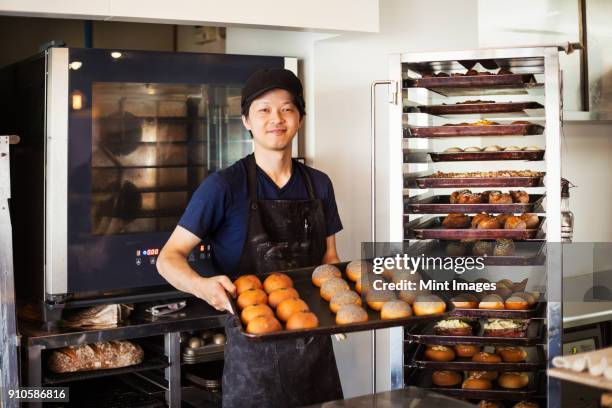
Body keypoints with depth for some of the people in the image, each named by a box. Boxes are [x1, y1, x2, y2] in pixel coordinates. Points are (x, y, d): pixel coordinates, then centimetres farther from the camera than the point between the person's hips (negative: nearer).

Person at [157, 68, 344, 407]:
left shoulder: (318, 185, 5)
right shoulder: (224, 186, -9)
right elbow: (169, 257, -10)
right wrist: (201, 285, -31)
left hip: (314, 343, 5)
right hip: (253, 344, -4)